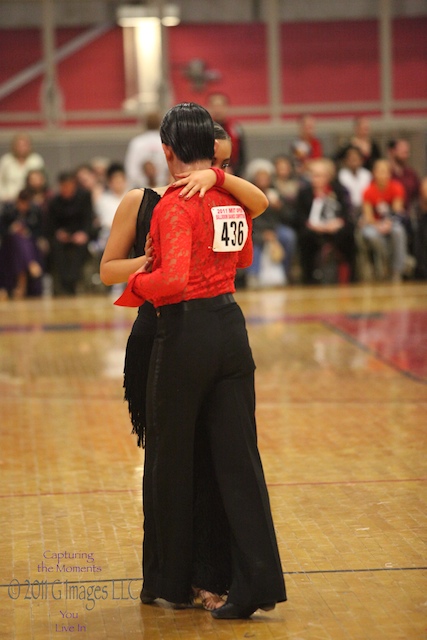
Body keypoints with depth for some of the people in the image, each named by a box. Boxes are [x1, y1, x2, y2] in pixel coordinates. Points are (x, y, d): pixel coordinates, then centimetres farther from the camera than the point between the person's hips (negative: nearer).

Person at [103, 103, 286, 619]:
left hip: (185, 333, -6)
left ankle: (169, 581, 22)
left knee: (171, 459, 9)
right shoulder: (231, 197, 7)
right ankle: (255, 581, 3)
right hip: (231, 327, 6)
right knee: (238, 459, 6)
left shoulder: (174, 205, -14)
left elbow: (174, 280, -26)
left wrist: (134, 285, -8)